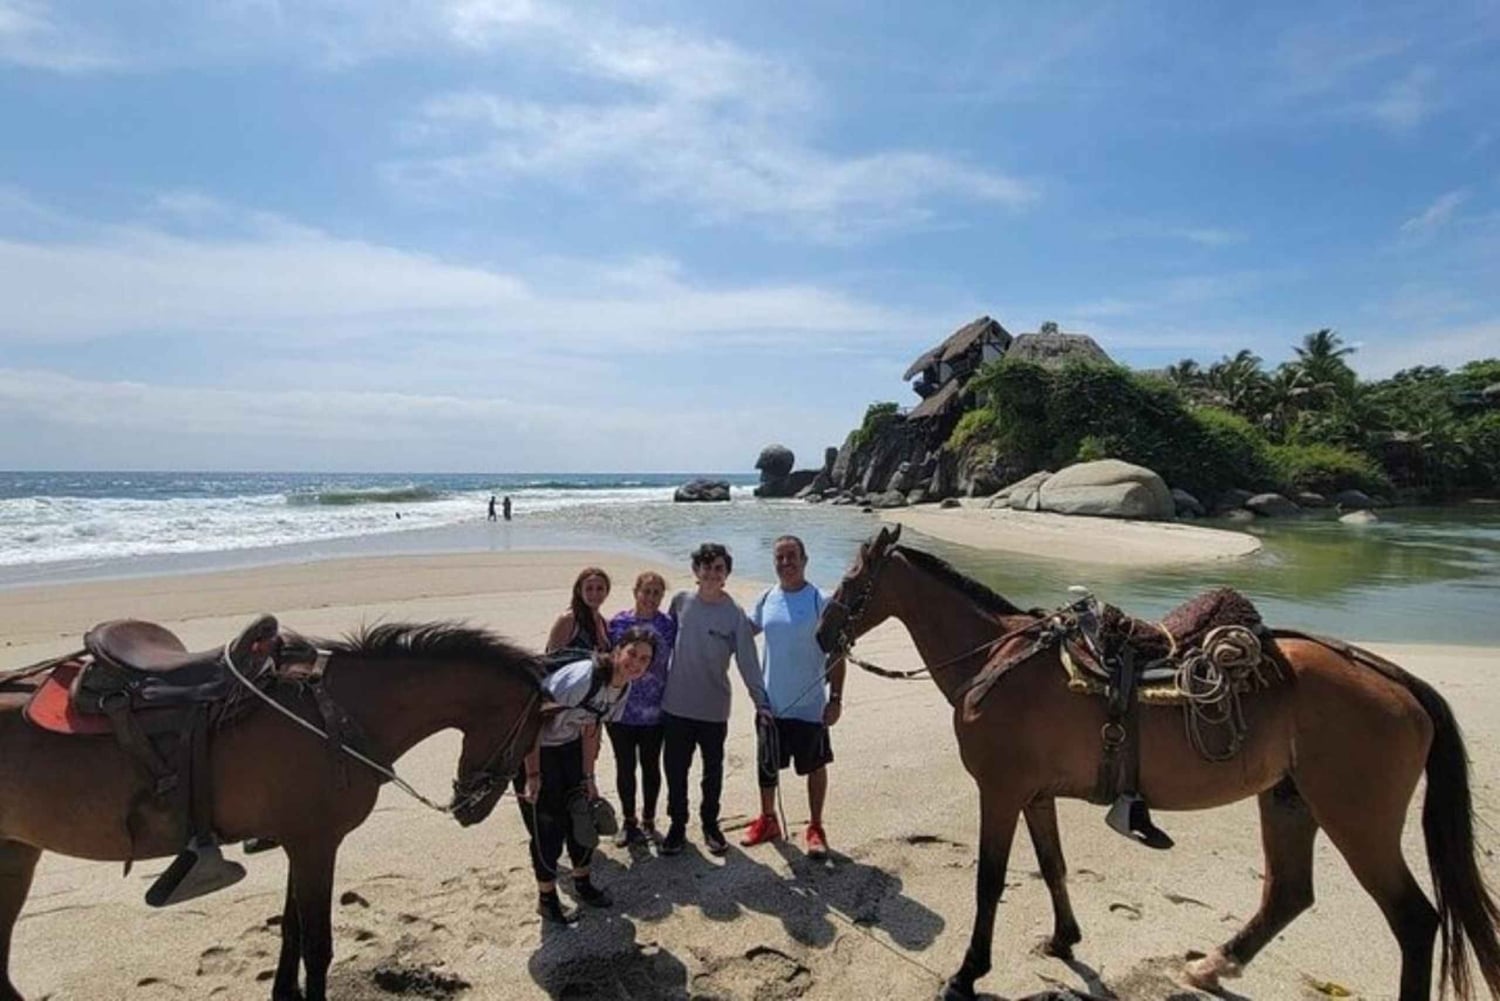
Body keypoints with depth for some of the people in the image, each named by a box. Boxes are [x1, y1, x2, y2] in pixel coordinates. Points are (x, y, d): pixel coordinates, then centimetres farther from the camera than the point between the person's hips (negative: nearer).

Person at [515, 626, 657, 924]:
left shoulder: (624, 688, -10)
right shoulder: (581, 677, -35)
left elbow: (591, 728, 3)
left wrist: (587, 778, 5)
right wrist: (533, 774, -26)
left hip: (568, 746, 7)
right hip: (530, 746, -7)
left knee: (583, 812, 13)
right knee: (548, 825, 0)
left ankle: (583, 883, 34)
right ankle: (546, 899, 21)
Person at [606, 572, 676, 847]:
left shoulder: (669, 625, -5)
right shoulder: (618, 622, -3)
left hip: (654, 711, -1)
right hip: (620, 708, 1)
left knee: (650, 765, 13)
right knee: (625, 765, 12)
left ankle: (648, 819, 31)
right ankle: (628, 820, 30)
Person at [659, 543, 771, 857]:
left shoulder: (735, 615, -9)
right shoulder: (680, 601, -3)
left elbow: (748, 662, -9)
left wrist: (761, 703, -14)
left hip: (714, 710, -1)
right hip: (676, 705, 1)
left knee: (713, 771, 14)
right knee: (675, 769, 11)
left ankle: (710, 824, 34)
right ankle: (677, 825, 29)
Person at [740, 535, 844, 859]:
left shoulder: (821, 601, -13)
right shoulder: (767, 599, 0)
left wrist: (835, 698, -13)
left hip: (809, 705, -4)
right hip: (770, 702, 4)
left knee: (815, 765, 11)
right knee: (765, 764, 17)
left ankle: (815, 828, 29)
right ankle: (767, 820, 37)